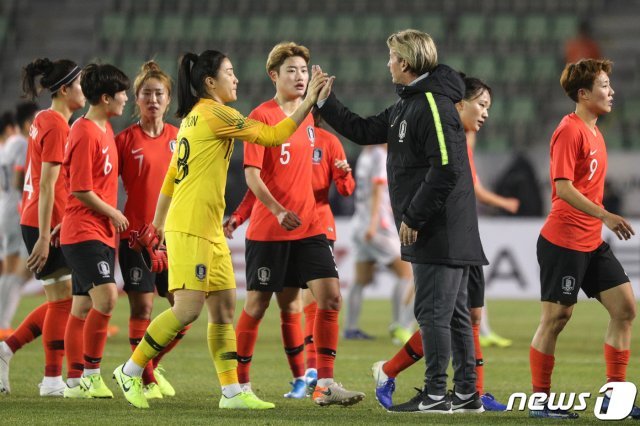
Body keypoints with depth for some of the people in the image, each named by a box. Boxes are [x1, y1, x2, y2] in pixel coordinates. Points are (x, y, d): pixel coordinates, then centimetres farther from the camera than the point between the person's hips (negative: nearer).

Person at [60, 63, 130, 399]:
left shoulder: (105, 129, 14)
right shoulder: (85, 133, -15)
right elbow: (80, 189, -18)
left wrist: (113, 218, 17)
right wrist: (114, 214, -7)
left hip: (102, 232, 9)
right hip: (83, 230, -9)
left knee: (83, 307, 10)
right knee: (106, 296, -20)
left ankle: (76, 382, 12)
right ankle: (91, 374, -12)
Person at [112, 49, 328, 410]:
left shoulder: (194, 118, 18)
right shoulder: (215, 114, -10)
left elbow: (171, 176, 21)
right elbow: (272, 135, -10)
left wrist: (160, 224, 24)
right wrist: (308, 102, -6)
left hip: (210, 230, 10)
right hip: (191, 228, -10)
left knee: (224, 307, 6)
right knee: (188, 308, -13)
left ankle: (232, 391, 5)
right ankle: (131, 371, -3)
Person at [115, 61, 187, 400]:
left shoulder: (179, 138, 7)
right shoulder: (125, 140, -2)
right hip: (136, 235, -4)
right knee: (141, 308, -3)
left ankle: (147, 364, 21)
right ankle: (146, 381, 9)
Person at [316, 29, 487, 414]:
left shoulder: (433, 105, -16)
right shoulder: (407, 105, 16)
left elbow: (445, 168, -23)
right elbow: (365, 132, 26)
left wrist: (414, 217, -19)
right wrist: (325, 101, 24)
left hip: (441, 232, -10)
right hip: (446, 234, 10)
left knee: (433, 311, -6)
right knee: (453, 312, 11)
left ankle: (435, 394, -3)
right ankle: (466, 393, 15)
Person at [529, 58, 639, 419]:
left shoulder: (593, 132, 14)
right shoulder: (570, 130, -13)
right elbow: (563, 188, -21)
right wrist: (605, 216, -25)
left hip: (592, 242, 9)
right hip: (564, 241, -9)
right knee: (557, 316, -2)